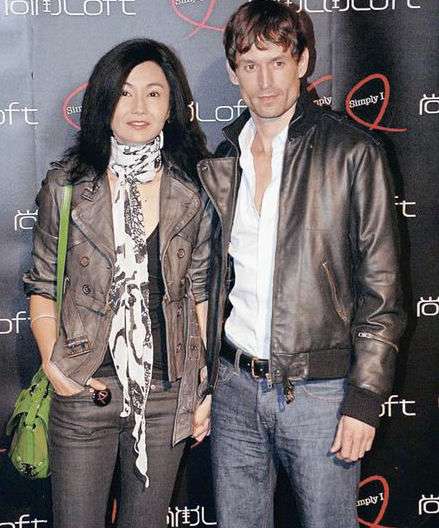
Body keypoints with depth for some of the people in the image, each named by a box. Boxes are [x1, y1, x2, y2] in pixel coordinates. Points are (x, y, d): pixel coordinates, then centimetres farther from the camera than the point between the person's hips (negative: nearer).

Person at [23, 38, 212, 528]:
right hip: (84, 393, -1)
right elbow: (42, 285, 4)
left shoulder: (192, 191, -1)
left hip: (168, 395, 1)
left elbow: (200, 291, 5)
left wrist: (210, 384, 2)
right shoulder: (66, 184, -3)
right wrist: (52, 364, -9)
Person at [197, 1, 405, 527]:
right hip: (234, 387, 4)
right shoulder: (220, 163, 8)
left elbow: (380, 288, -7)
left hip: (320, 391, -4)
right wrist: (202, 383, 11)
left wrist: (364, 398, -11)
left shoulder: (352, 153, -7)